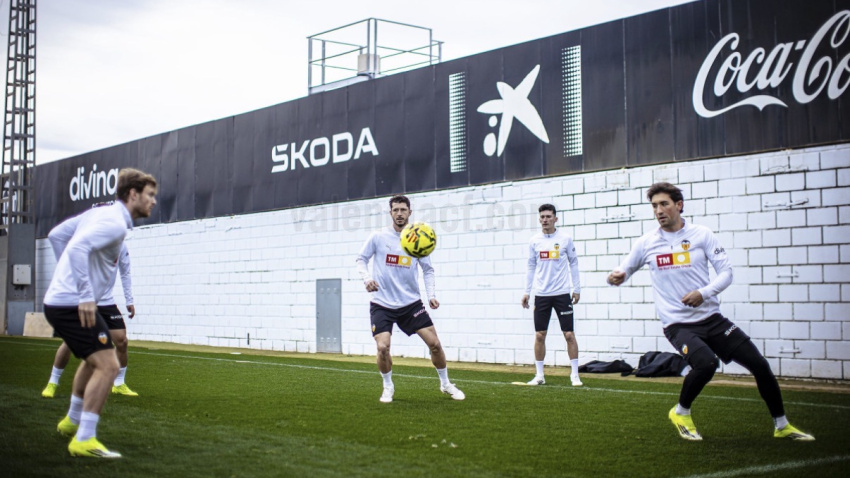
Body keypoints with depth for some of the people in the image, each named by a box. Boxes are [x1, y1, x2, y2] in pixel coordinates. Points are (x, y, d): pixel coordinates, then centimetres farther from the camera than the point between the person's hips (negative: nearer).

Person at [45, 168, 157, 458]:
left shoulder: (102, 214, 16)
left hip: (58, 302, 11)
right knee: (108, 366, -13)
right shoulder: (115, 222, -14)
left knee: (94, 360, 29)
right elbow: (77, 248, -28)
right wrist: (85, 296, -28)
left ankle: (72, 421, 43)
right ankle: (84, 440, -12)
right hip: (72, 304, -11)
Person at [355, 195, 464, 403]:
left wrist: (431, 295, -3)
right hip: (382, 304, -2)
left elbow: (428, 269, 10)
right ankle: (388, 387, 11)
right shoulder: (378, 237, -4)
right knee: (383, 347, -17)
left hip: (411, 302, 2)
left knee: (434, 343, -1)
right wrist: (366, 278, -14)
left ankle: (445, 384, 23)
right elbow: (361, 259, 5)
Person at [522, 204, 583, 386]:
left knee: (569, 334, -3)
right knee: (539, 335, 2)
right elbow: (531, 267, 10)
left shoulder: (565, 239, -1)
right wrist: (526, 292, 7)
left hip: (562, 293, -2)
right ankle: (539, 375, 12)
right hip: (541, 294, 2)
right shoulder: (534, 241, 4)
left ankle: (574, 375, 7)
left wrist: (577, 289, 2)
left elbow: (573, 263, 5)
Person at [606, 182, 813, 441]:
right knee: (706, 363, -30)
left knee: (759, 364, -2)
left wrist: (704, 293, -20)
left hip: (711, 318, 2)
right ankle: (681, 413, -3)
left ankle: (781, 425, 20)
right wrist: (617, 276, -14)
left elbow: (726, 271, -3)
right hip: (677, 325, -2)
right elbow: (625, 269, 11)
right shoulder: (647, 242, 2)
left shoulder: (702, 234, 0)